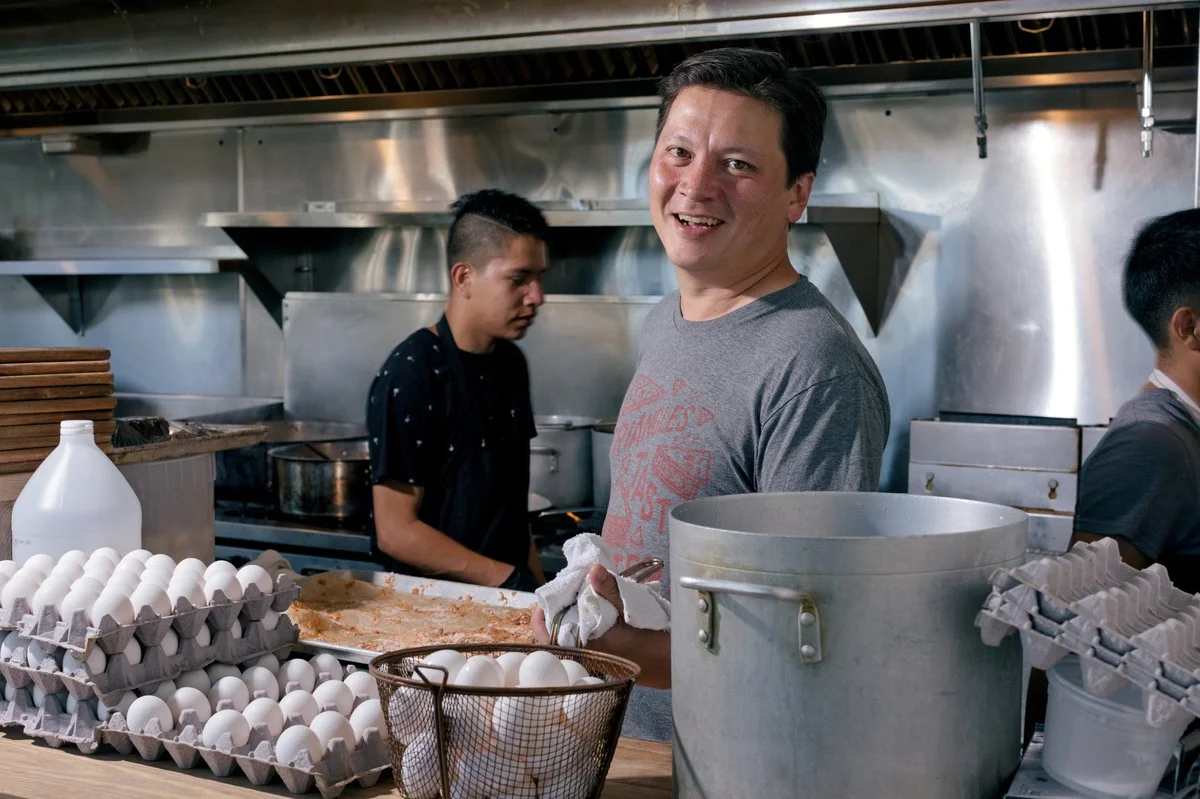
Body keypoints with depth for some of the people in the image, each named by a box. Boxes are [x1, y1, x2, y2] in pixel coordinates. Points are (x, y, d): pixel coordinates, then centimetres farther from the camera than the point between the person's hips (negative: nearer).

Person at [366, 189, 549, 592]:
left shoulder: (511, 363, 8)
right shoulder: (409, 374, -13)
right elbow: (396, 532, -14)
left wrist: (537, 583, 7)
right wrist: (516, 582, -15)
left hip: (506, 602, 5)